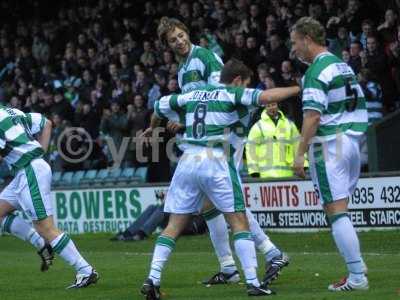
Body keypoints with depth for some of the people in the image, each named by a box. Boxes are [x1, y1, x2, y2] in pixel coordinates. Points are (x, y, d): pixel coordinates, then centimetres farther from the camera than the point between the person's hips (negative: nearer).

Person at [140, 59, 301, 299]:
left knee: (175, 225, 8)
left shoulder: (193, 95, 20)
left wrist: (152, 128, 52)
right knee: (239, 221, 1)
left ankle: (153, 280, -1)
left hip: (188, 162, 5)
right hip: (217, 162, -5)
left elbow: (160, 106, 32)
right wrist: (298, 89, 0)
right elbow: (266, 97, -12)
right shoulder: (233, 95, 4)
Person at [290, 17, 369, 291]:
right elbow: (359, 106, 17)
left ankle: (357, 277, -8)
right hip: (352, 142, 9)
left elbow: (313, 116, -20)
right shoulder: (343, 65, 15)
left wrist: (300, 153, -19)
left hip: (329, 145, -9)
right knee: (340, 209, 16)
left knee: (336, 211, -6)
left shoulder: (316, 71, -12)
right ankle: (357, 264, 13)